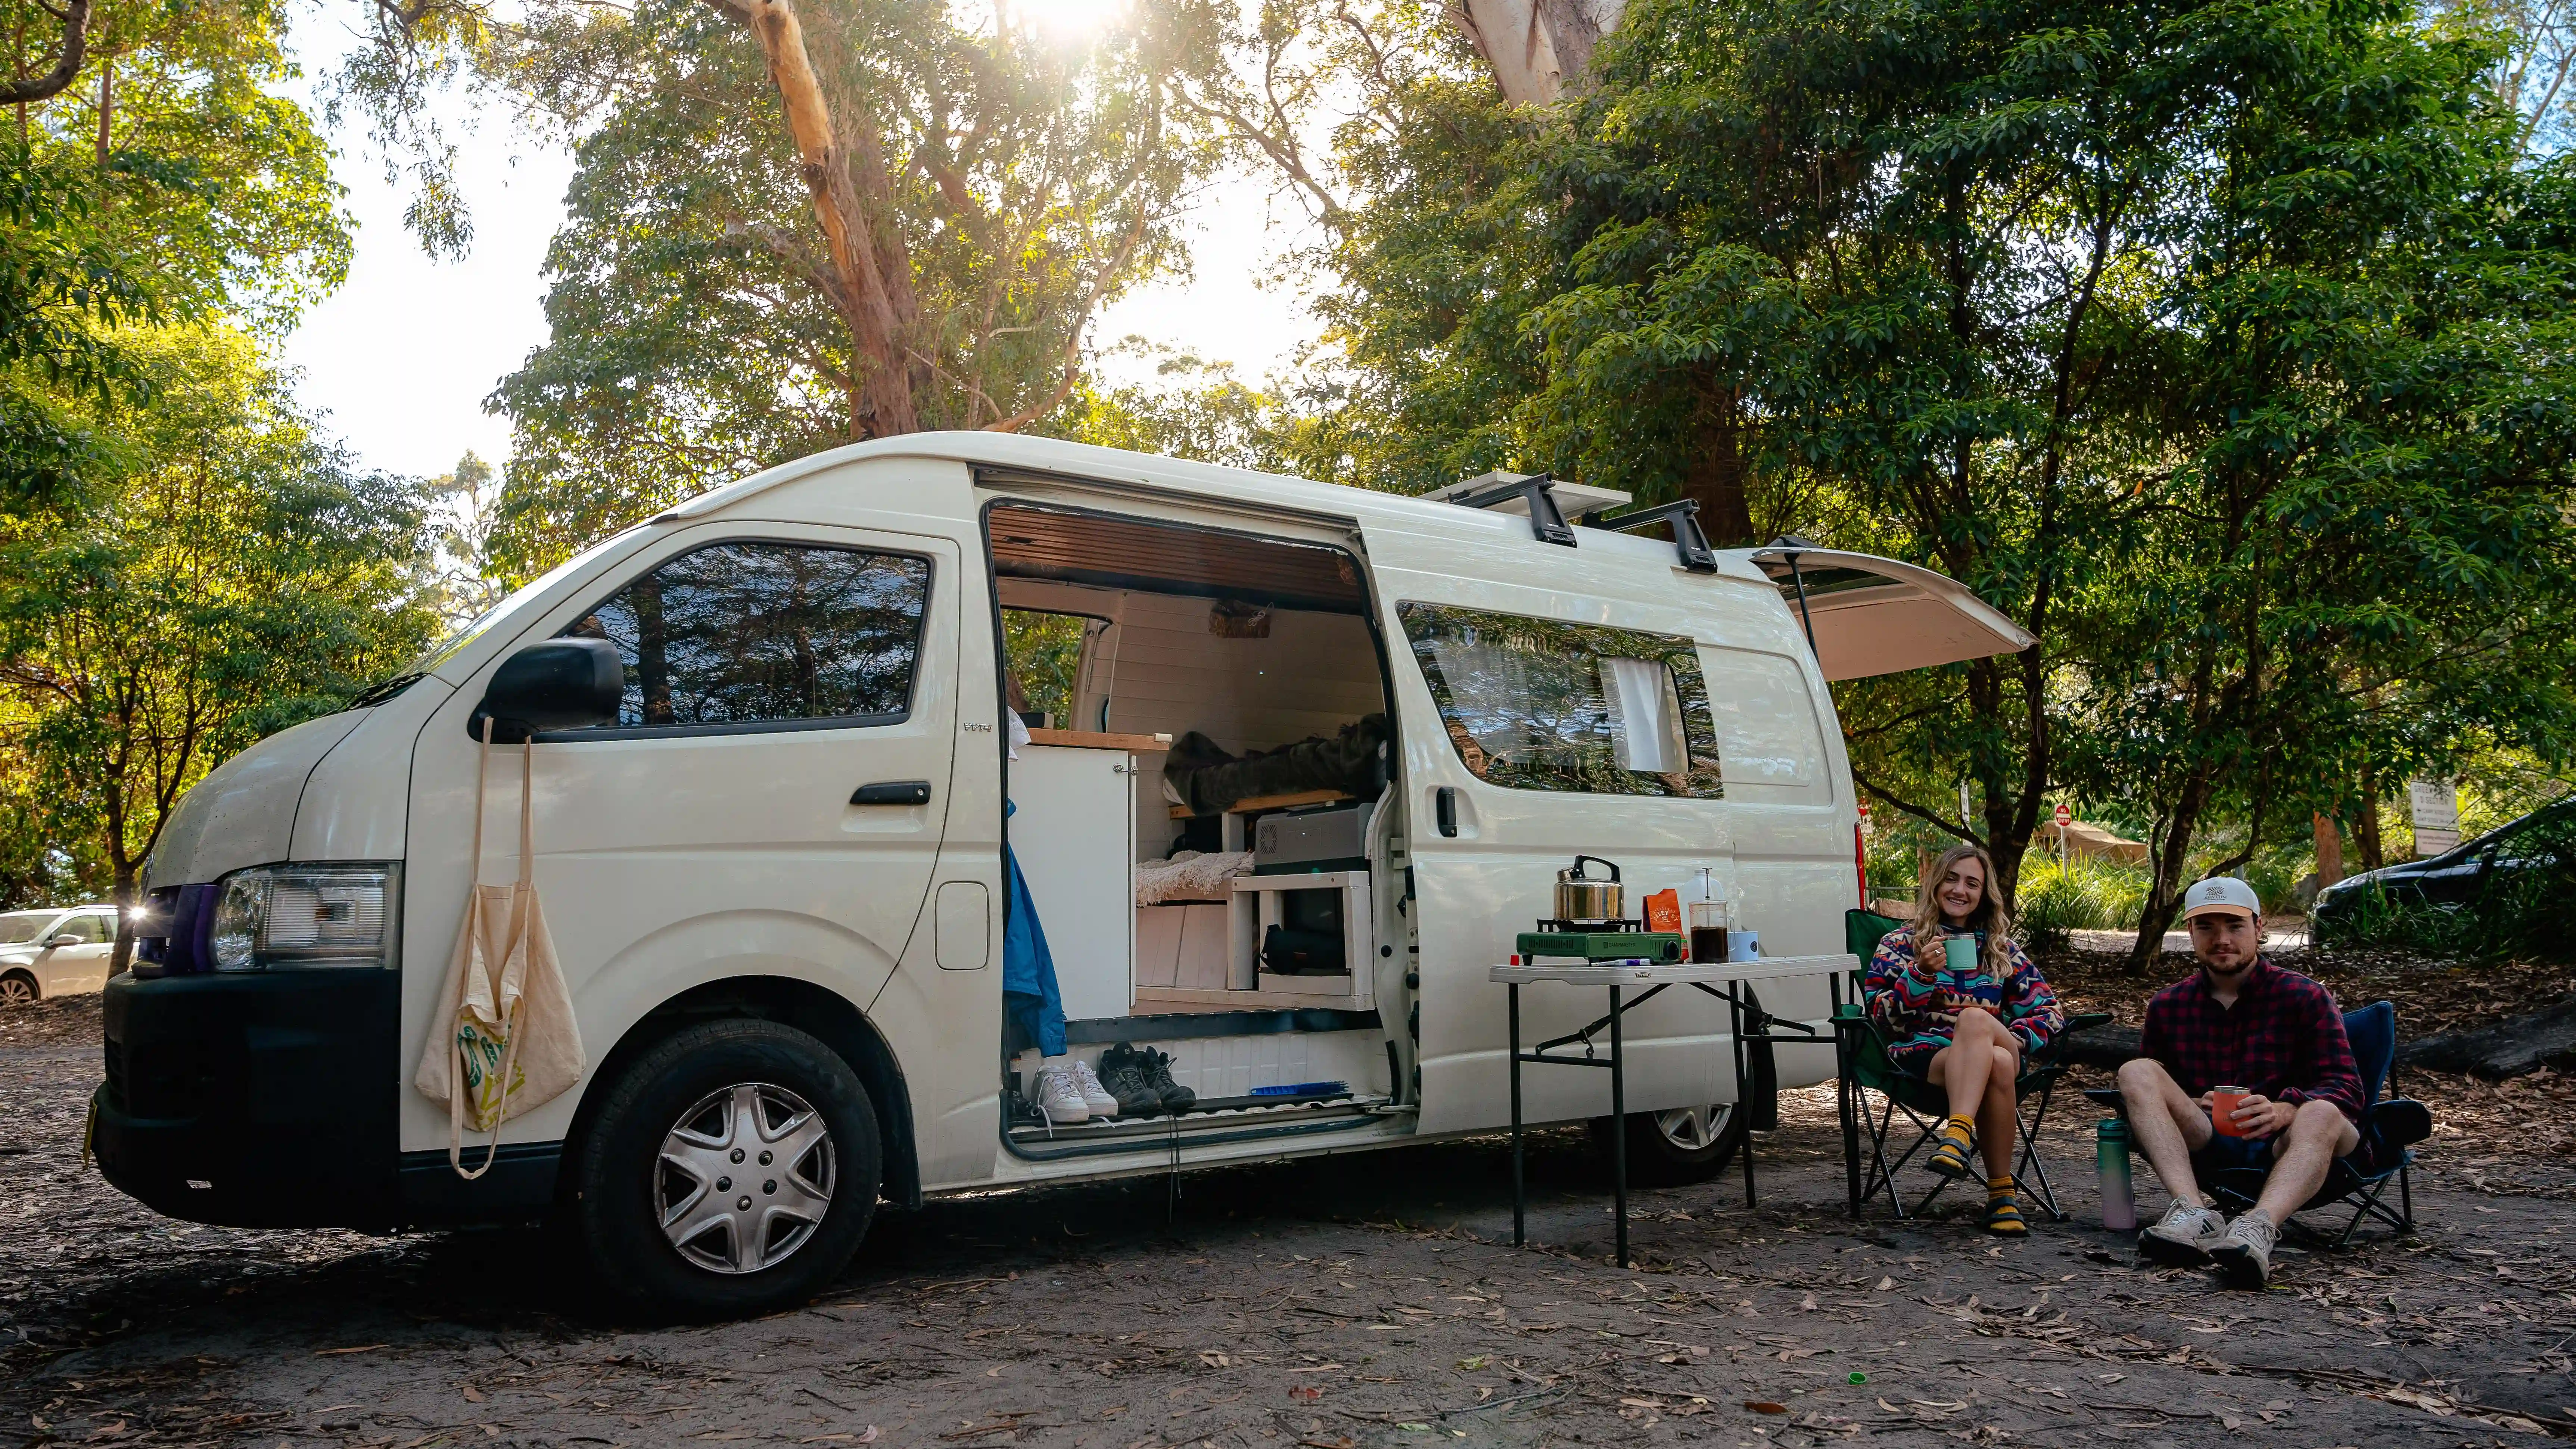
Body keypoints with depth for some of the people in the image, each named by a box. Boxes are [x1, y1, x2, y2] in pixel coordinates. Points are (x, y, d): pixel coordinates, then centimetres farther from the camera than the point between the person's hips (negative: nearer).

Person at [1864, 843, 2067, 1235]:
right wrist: (1921, 974, -14)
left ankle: (1957, 1137, -44)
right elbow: (1881, 1015, 1)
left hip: (2001, 1050, 2)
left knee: (1975, 1018, -37)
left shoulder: (2003, 950, 21)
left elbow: (2050, 1011, 15)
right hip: (1923, 1053, -1)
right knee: (1996, 1065, -36)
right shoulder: (1900, 943, 13)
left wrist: (2017, 1041, -7)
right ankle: (2002, 1193, -38)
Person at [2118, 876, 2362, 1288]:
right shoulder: (2168, 1006, 15)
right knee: (2135, 1072, -19)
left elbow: (2346, 1089, -4)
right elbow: (2144, 1092, 16)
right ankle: (2194, 1212, -40)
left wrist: (2284, 1111, -27)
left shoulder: (2305, 997, 6)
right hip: (2203, 1152, 2)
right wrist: (2186, 1110, -9)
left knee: (2321, 1114, -34)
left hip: (2281, 1150, -2)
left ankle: (2258, 1227, -60)